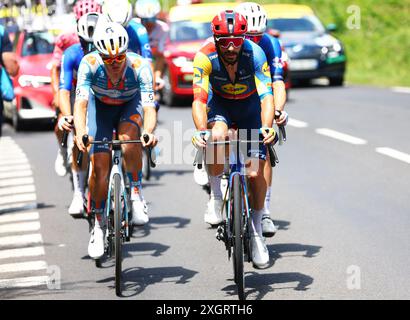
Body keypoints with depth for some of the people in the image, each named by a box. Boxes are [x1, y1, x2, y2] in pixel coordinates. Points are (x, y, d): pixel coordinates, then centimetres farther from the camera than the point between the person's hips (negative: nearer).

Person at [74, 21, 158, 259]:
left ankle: (136, 194, -17)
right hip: (100, 106, 1)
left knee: (129, 137, -34)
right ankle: (99, 224, 8)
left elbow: (149, 106, -41)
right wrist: (80, 131, -57)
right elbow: (81, 101, -39)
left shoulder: (139, 66, -34)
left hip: (130, 105, -1)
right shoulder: (90, 64, -32)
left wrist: (148, 131, -62)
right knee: (100, 166, -11)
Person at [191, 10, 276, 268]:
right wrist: (201, 131, -54)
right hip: (220, 103, 0)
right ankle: (216, 196, -11)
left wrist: (266, 127, -55)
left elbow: (267, 96, -37)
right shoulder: (205, 57, -30)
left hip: (250, 105, 0)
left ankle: (257, 232, 10)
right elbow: (199, 100, -36)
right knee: (217, 136, -34)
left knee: (256, 172, -8)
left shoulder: (255, 54, -31)